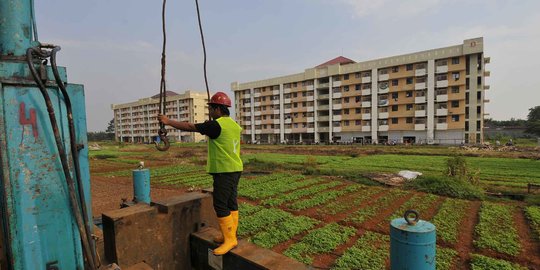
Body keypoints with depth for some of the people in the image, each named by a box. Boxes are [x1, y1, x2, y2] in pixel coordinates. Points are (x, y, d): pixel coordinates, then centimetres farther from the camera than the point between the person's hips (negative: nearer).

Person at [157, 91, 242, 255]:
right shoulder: (234, 124, 9)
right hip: (235, 169, 9)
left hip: (224, 171, -9)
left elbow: (190, 127, -11)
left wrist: (168, 121, 0)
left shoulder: (216, 125, -16)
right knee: (231, 203, 13)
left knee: (221, 205, -1)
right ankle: (230, 235, 23)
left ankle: (230, 239, 6)